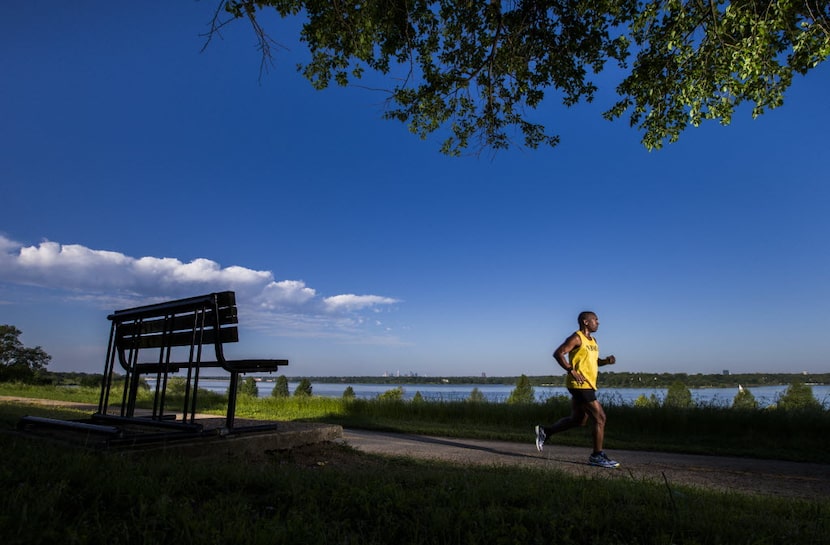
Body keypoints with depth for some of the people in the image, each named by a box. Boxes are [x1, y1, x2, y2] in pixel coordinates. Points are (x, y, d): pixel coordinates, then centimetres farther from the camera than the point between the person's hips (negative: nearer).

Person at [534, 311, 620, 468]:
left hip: (587, 385, 10)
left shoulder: (593, 340, 18)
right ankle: (597, 455, 5)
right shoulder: (576, 338, -11)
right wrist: (572, 371, -23)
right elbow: (558, 353, -18)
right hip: (580, 385, -10)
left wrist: (606, 361, 7)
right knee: (600, 418, -7)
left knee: (578, 420, 15)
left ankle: (545, 431, 24)